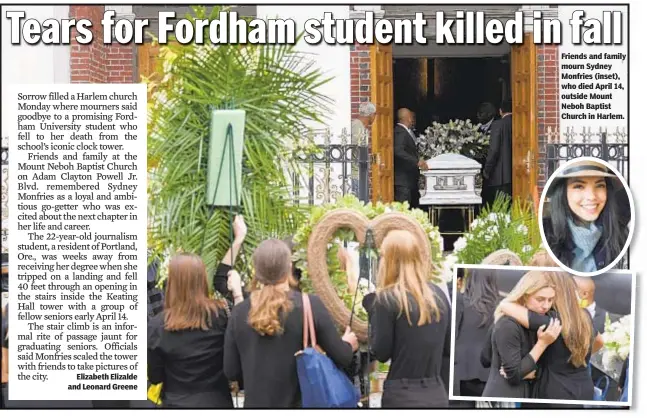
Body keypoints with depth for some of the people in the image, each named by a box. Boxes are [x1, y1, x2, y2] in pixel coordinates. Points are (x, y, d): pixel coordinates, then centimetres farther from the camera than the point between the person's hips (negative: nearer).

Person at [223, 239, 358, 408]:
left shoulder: (239, 312, -3)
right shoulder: (310, 305, -11)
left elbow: (231, 371, 3)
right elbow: (341, 359, -5)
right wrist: (348, 344, 17)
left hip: (255, 403, 2)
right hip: (300, 403, -2)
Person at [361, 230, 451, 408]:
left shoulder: (387, 298, -9)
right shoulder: (438, 295, 8)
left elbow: (381, 353, -5)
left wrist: (372, 309, 2)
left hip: (403, 397, -5)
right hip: (437, 395, 5)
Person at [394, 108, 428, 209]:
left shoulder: (405, 132, 16)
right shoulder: (400, 132, -15)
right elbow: (398, 151, -28)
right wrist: (417, 161, -28)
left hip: (410, 178, 11)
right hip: (403, 179, -11)